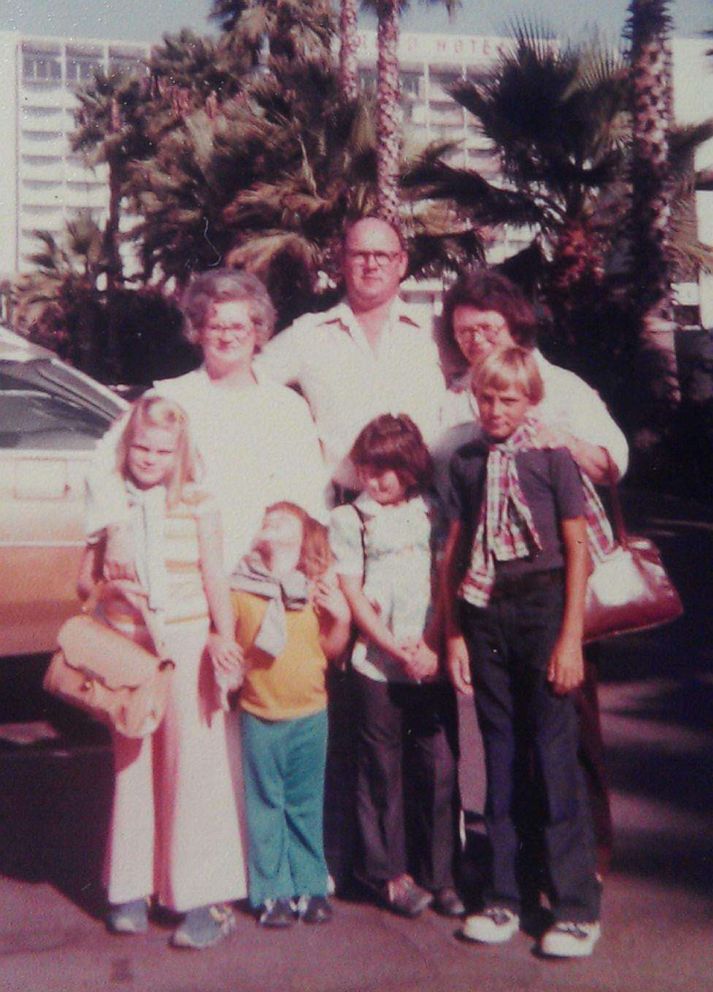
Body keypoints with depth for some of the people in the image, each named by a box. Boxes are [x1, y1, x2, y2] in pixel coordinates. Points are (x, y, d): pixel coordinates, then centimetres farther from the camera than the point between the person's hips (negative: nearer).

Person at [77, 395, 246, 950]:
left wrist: (224, 639, -13)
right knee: (132, 767, 11)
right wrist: (108, 590, -12)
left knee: (194, 768, -1)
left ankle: (206, 898, 7)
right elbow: (85, 578, 9)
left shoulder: (198, 504, -2)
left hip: (187, 647, -3)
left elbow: (215, 580, -2)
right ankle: (133, 888, 23)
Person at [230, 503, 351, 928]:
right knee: (266, 807, 7)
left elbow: (332, 649, 6)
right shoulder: (240, 587, -1)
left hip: (310, 713, 1)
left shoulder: (318, 588, 4)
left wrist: (342, 617, -10)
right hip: (260, 714, -1)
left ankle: (310, 886, 23)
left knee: (306, 806, 12)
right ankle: (272, 892, 17)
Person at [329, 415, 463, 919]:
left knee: (441, 768, 2)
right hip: (377, 665, -2)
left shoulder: (431, 514, 10)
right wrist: (399, 652, -10)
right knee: (383, 771, 5)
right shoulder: (348, 520, 3)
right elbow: (352, 597, -1)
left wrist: (430, 646, -8)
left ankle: (440, 874, 16)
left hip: (431, 663, 2)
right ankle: (389, 872, 21)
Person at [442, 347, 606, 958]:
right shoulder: (467, 463, 8)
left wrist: (571, 637, -8)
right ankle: (503, 896, 21)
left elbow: (577, 551, -3)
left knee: (556, 753, -2)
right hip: (484, 613, 4)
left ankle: (577, 906, 9)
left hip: (541, 606, -3)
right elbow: (454, 550, 9)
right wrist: (454, 633, 6)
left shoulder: (551, 457, -2)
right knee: (499, 754, 9)